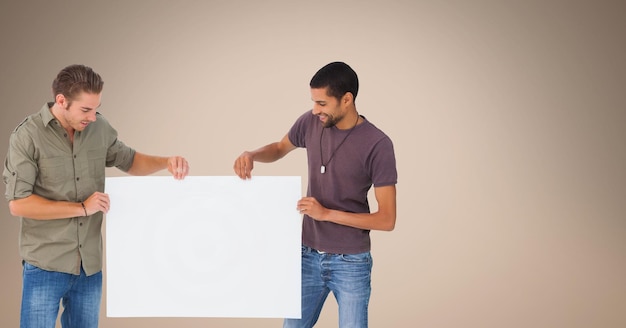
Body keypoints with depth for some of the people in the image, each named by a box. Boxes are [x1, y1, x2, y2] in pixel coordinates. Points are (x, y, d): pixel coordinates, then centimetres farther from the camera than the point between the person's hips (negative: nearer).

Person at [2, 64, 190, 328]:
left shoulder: (99, 127, 2)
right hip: (46, 265, -5)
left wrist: (166, 162, -2)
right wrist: (82, 208, -16)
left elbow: (129, 161, 18)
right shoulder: (28, 136, -12)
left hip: (91, 265, 5)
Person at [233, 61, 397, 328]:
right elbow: (279, 149, 19)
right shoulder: (311, 123, -3)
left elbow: (387, 220, -16)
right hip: (309, 256, 5)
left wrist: (327, 213, -21)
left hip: (350, 263, -4)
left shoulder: (377, 144, -17)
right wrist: (251, 155, -3)